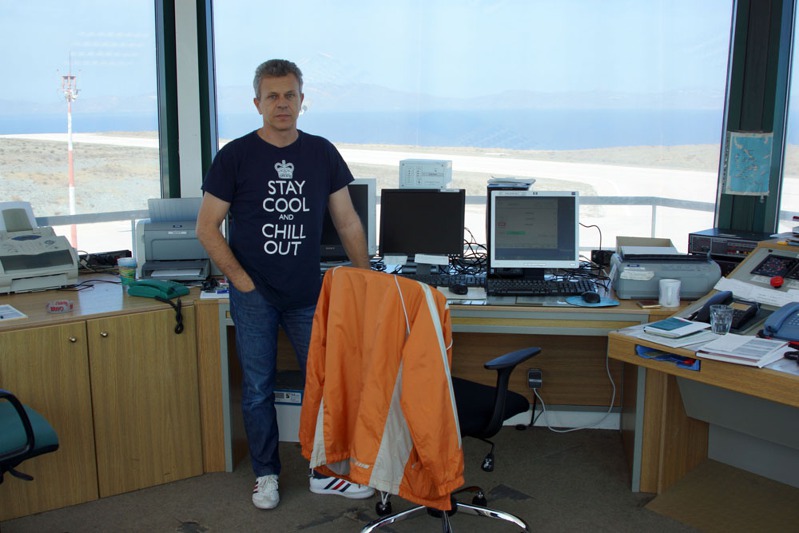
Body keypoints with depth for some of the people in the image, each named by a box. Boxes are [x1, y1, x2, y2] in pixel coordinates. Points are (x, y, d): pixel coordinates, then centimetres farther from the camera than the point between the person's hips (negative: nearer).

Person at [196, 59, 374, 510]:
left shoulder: (322, 153, 4)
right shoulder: (236, 156, -3)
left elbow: (348, 222, 9)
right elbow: (207, 227, -2)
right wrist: (240, 279, -8)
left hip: (309, 293, 2)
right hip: (254, 296, -2)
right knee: (258, 389, 8)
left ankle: (325, 471, 20)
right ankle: (267, 474, 25)